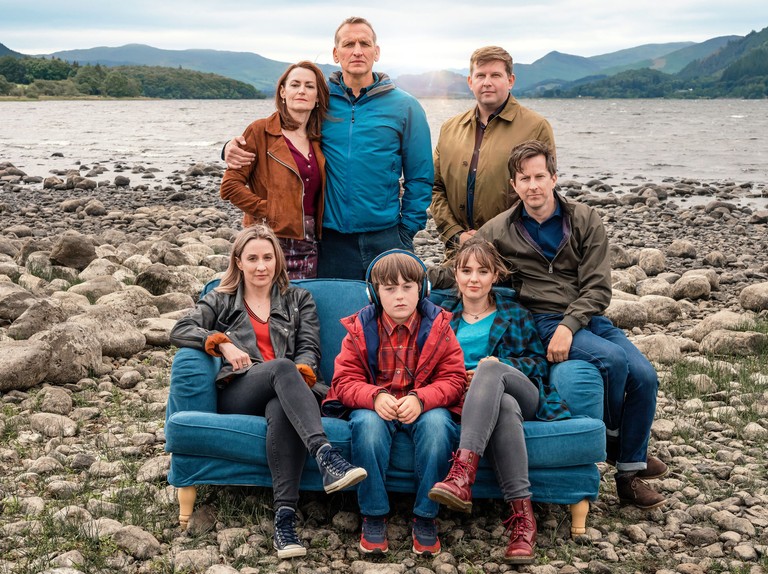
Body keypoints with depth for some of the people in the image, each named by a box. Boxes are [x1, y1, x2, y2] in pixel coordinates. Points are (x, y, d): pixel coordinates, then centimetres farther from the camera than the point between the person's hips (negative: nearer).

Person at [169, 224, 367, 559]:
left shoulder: (299, 300, 24)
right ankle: (326, 457, -55)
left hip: (284, 394, 1)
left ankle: (285, 518, -48)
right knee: (281, 366, -36)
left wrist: (299, 377, -11)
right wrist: (223, 343, -8)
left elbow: (310, 349, 11)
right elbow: (179, 331, 7)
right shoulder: (220, 300, 22)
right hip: (237, 397, -1)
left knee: (281, 411, -40)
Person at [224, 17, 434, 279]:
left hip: (385, 239, 0)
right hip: (331, 240, 1)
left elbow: (420, 177, 5)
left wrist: (407, 230, -1)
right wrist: (234, 149, -7)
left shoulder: (404, 106, 3)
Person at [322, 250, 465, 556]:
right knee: (367, 424, -35)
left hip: (424, 407, 0)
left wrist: (420, 399, -26)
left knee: (437, 424, -34)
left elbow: (453, 379, -6)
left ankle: (425, 516, -18)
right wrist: (375, 397, -27)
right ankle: (374, 516, -19)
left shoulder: (438, 327, -2)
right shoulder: (360, 328, -1)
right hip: (375, 405, 0)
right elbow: (345, 380, -4)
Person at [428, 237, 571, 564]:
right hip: (465, 399, 0)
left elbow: (541, 363, 13)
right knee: (504, 406, -40)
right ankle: (522, 513, -48)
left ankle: (462, 471, -52)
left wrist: (503, 364, -6)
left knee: (490, 370, -37)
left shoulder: (514, 314, 20)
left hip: (525, 395, 0)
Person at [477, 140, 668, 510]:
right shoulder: (498, 232, 3)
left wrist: (569, 326, -18)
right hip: (542, 322, -3)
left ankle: (629, 473, 0)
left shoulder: (585, 221, 3)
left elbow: (597, 287, -4)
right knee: (612, 359, -29)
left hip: (586, 317, 3)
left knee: (644, 376, -17)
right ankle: (615, 441, 0)